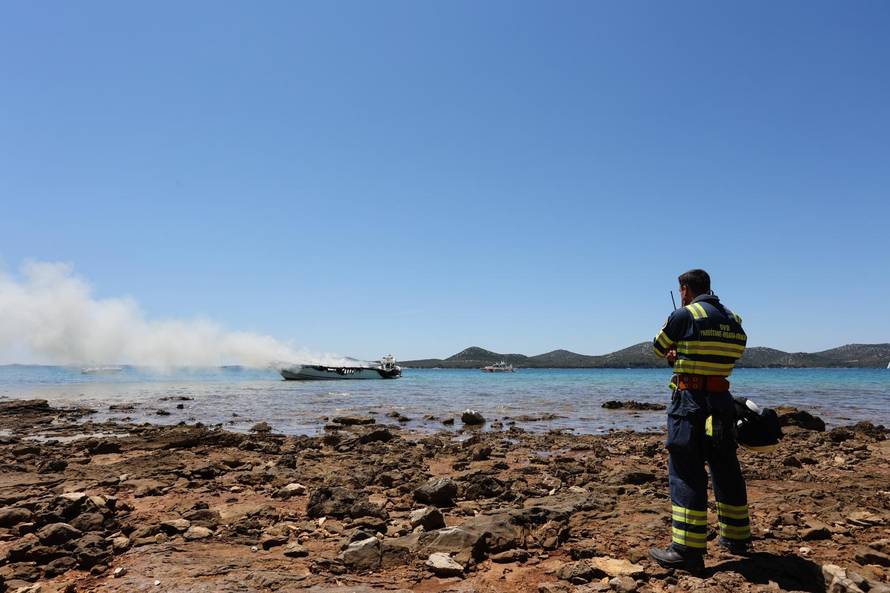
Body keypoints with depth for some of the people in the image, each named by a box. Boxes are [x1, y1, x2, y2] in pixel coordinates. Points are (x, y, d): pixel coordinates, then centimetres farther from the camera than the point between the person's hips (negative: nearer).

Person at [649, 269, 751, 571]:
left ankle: (687, 550, -4)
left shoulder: (685, 314, -9)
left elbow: (659, 348, 3)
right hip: (721, 401, 7)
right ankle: (736, 537, 30)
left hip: (690, 400, -7)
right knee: (726, 469, 18)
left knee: (686, 471, -4)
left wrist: (672, 352, 24)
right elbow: (712, 356, 15)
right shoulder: (733, 320, 10)